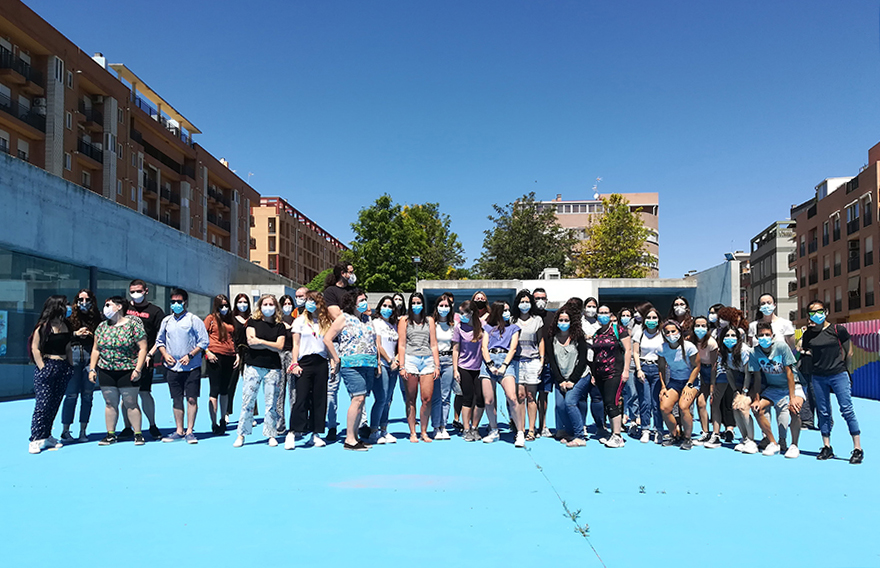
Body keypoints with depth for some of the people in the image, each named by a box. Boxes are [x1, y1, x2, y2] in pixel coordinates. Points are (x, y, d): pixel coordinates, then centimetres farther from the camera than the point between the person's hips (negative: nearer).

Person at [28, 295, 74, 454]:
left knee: (54, 405, 8)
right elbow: (35, 348, -9)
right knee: (42, 404, -7)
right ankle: (35, 439, -4)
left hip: (63, 369, 6)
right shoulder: (44, 326, -8)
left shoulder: (66, 325, 11)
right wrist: (42, 368, -13)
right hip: (47, 367, -6)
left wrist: (70, 367, 12)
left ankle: (46, 436, 16)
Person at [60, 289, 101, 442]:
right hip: (73, 354, -1)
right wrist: (76, 333, -8)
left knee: (87, 394, 2)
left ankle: (83, 431, 9)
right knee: (71, 394, -4)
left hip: (90, 355, 2)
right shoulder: (70, 316, 9)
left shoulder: (97, 318, 12)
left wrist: (91, 335, -9)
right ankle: (65, 430, 6)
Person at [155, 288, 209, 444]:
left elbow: (204, 341, -4)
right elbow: (159, 340, 19)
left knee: (192, 398, -5)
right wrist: (165, 354, 2)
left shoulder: (193, 319, -3)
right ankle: (179, 431, 17)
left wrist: (190, 355, -13)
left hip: (191, 367, -4)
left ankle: (189, 431, 3)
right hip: (172, 367, 4)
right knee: (176, 400, 8)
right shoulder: (166, 321, 10)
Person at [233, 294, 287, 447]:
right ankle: (241, 435, 7)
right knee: (247, 401, -1)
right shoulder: (253, 322, 7)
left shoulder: (280, 326, 9)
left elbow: (280, 347, -3)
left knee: (272, 403, 1)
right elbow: (251, 342, -6)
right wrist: (272, 345, -7)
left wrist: (261, 341, -7)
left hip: (273, 368, 1)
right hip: (253, 366, -1)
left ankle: (271, 435, 11)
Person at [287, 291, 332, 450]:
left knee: (319, 399, 4)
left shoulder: (326, 321, 13)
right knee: (301, 398, -9)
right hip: (305, 362, -3)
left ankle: (316, 434, 11)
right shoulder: (301, 320, 7)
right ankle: (292, 433, -2)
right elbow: (296, 344, 3)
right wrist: (295, 363, -6)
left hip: (321, 363, 3)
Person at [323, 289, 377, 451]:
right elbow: (327, 339, -4)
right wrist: (337, 360, -5)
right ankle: (349, 439, -12)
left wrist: (378, 363, 16)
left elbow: (374, 343, 26)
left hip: (369, 365, 7)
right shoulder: (344, 318, 0)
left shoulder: (367, 321, 20)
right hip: (352, 365, -7)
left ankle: (354, 436, 12)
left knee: (361, 400, 5)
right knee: (358, 398, -16)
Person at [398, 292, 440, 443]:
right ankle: (412, 433, 7)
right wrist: (402, 366, -5)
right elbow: (401, 345, 4)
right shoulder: (405, 320, 9)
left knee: (427, 399, -4)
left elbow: (433, 344, 14)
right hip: (411, 359, -2)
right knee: (411, 399, 0)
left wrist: (437, 365, 7)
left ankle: (424, 432, 7)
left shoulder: (429, 320, 16)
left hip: (428, 360, 2)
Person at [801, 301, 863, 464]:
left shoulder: (837, 330, -2)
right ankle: (827, 448, 16)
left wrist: (837, 363, 6)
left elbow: (849, 352, 5)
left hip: (839, 375, -3)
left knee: (847, 410, -7)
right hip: (818, 377, 3)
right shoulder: (808, 334, 7)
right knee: (823, 412, 8)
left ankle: (857, 448, -1)